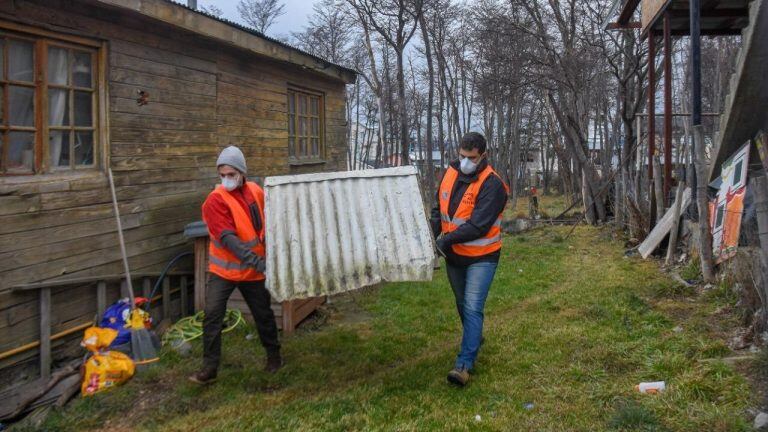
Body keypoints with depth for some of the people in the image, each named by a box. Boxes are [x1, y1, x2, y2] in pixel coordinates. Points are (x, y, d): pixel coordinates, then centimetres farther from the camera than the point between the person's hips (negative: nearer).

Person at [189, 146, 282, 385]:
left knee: (263, 315, 13)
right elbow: (227, 238, -27)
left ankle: (274, 356, 32)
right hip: (223, 270, -3)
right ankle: (209, 368, 3)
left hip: (253, 270, 3)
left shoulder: (256, 192, -2)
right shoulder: (215, 200, -17)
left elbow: (267, 222, 15)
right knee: (212, 316, -9)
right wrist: (256, 261, -34)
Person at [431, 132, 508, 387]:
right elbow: (438, 208, 10)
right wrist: (436, 235, -4)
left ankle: (464, 364, -10)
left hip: (481, 257, -7)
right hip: (453, 255, 7)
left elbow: (478, 226, -27)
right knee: (462, 304, 21)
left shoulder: (492, 184, -21)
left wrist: (448, 239, -23)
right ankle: (475, 339, 45)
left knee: (473, 308, -11)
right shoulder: (450, 173, 0)